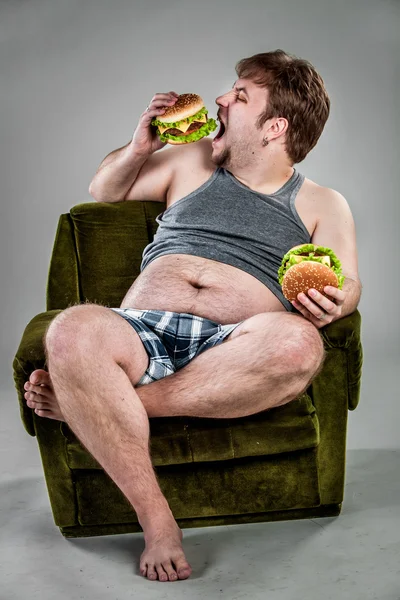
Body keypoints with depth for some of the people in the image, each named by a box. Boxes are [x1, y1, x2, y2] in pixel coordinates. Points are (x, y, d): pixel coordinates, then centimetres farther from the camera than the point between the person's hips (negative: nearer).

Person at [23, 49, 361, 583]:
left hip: (231, 351, -1)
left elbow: (346, 285, 8)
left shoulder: (321, 204, 20)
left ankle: (86, 404, -27)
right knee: (72, 332, -33)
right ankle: (156, 519, -24)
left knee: (298, 342, -37)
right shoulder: (191, 164, 26)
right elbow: (104, 190, 37)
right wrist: (140, 146, 17)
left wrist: (331, 302, -16)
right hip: (143, 332, 2)